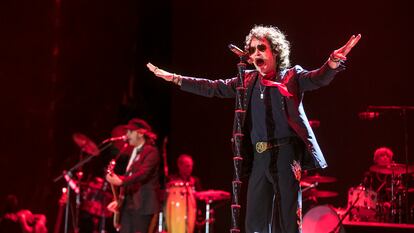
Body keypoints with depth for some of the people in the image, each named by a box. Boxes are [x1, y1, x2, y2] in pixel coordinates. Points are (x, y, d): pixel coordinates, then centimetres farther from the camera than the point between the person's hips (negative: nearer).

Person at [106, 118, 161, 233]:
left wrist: (121, 181, -33)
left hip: (142, 203, -8)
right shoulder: (134, 152, 21)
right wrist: (119, 200, 15)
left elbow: (143, 173, -22)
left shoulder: (151, 151, -7)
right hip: (128, 203, 8)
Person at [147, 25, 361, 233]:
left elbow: (318, 78, -14)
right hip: (259, 157, 5)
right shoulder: (248, 80, 14)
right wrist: (174, 78, 11)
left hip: (287, 153, -4)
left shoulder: (291, 76, 3)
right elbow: (213, 88, 16)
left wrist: (334, 61, -37)